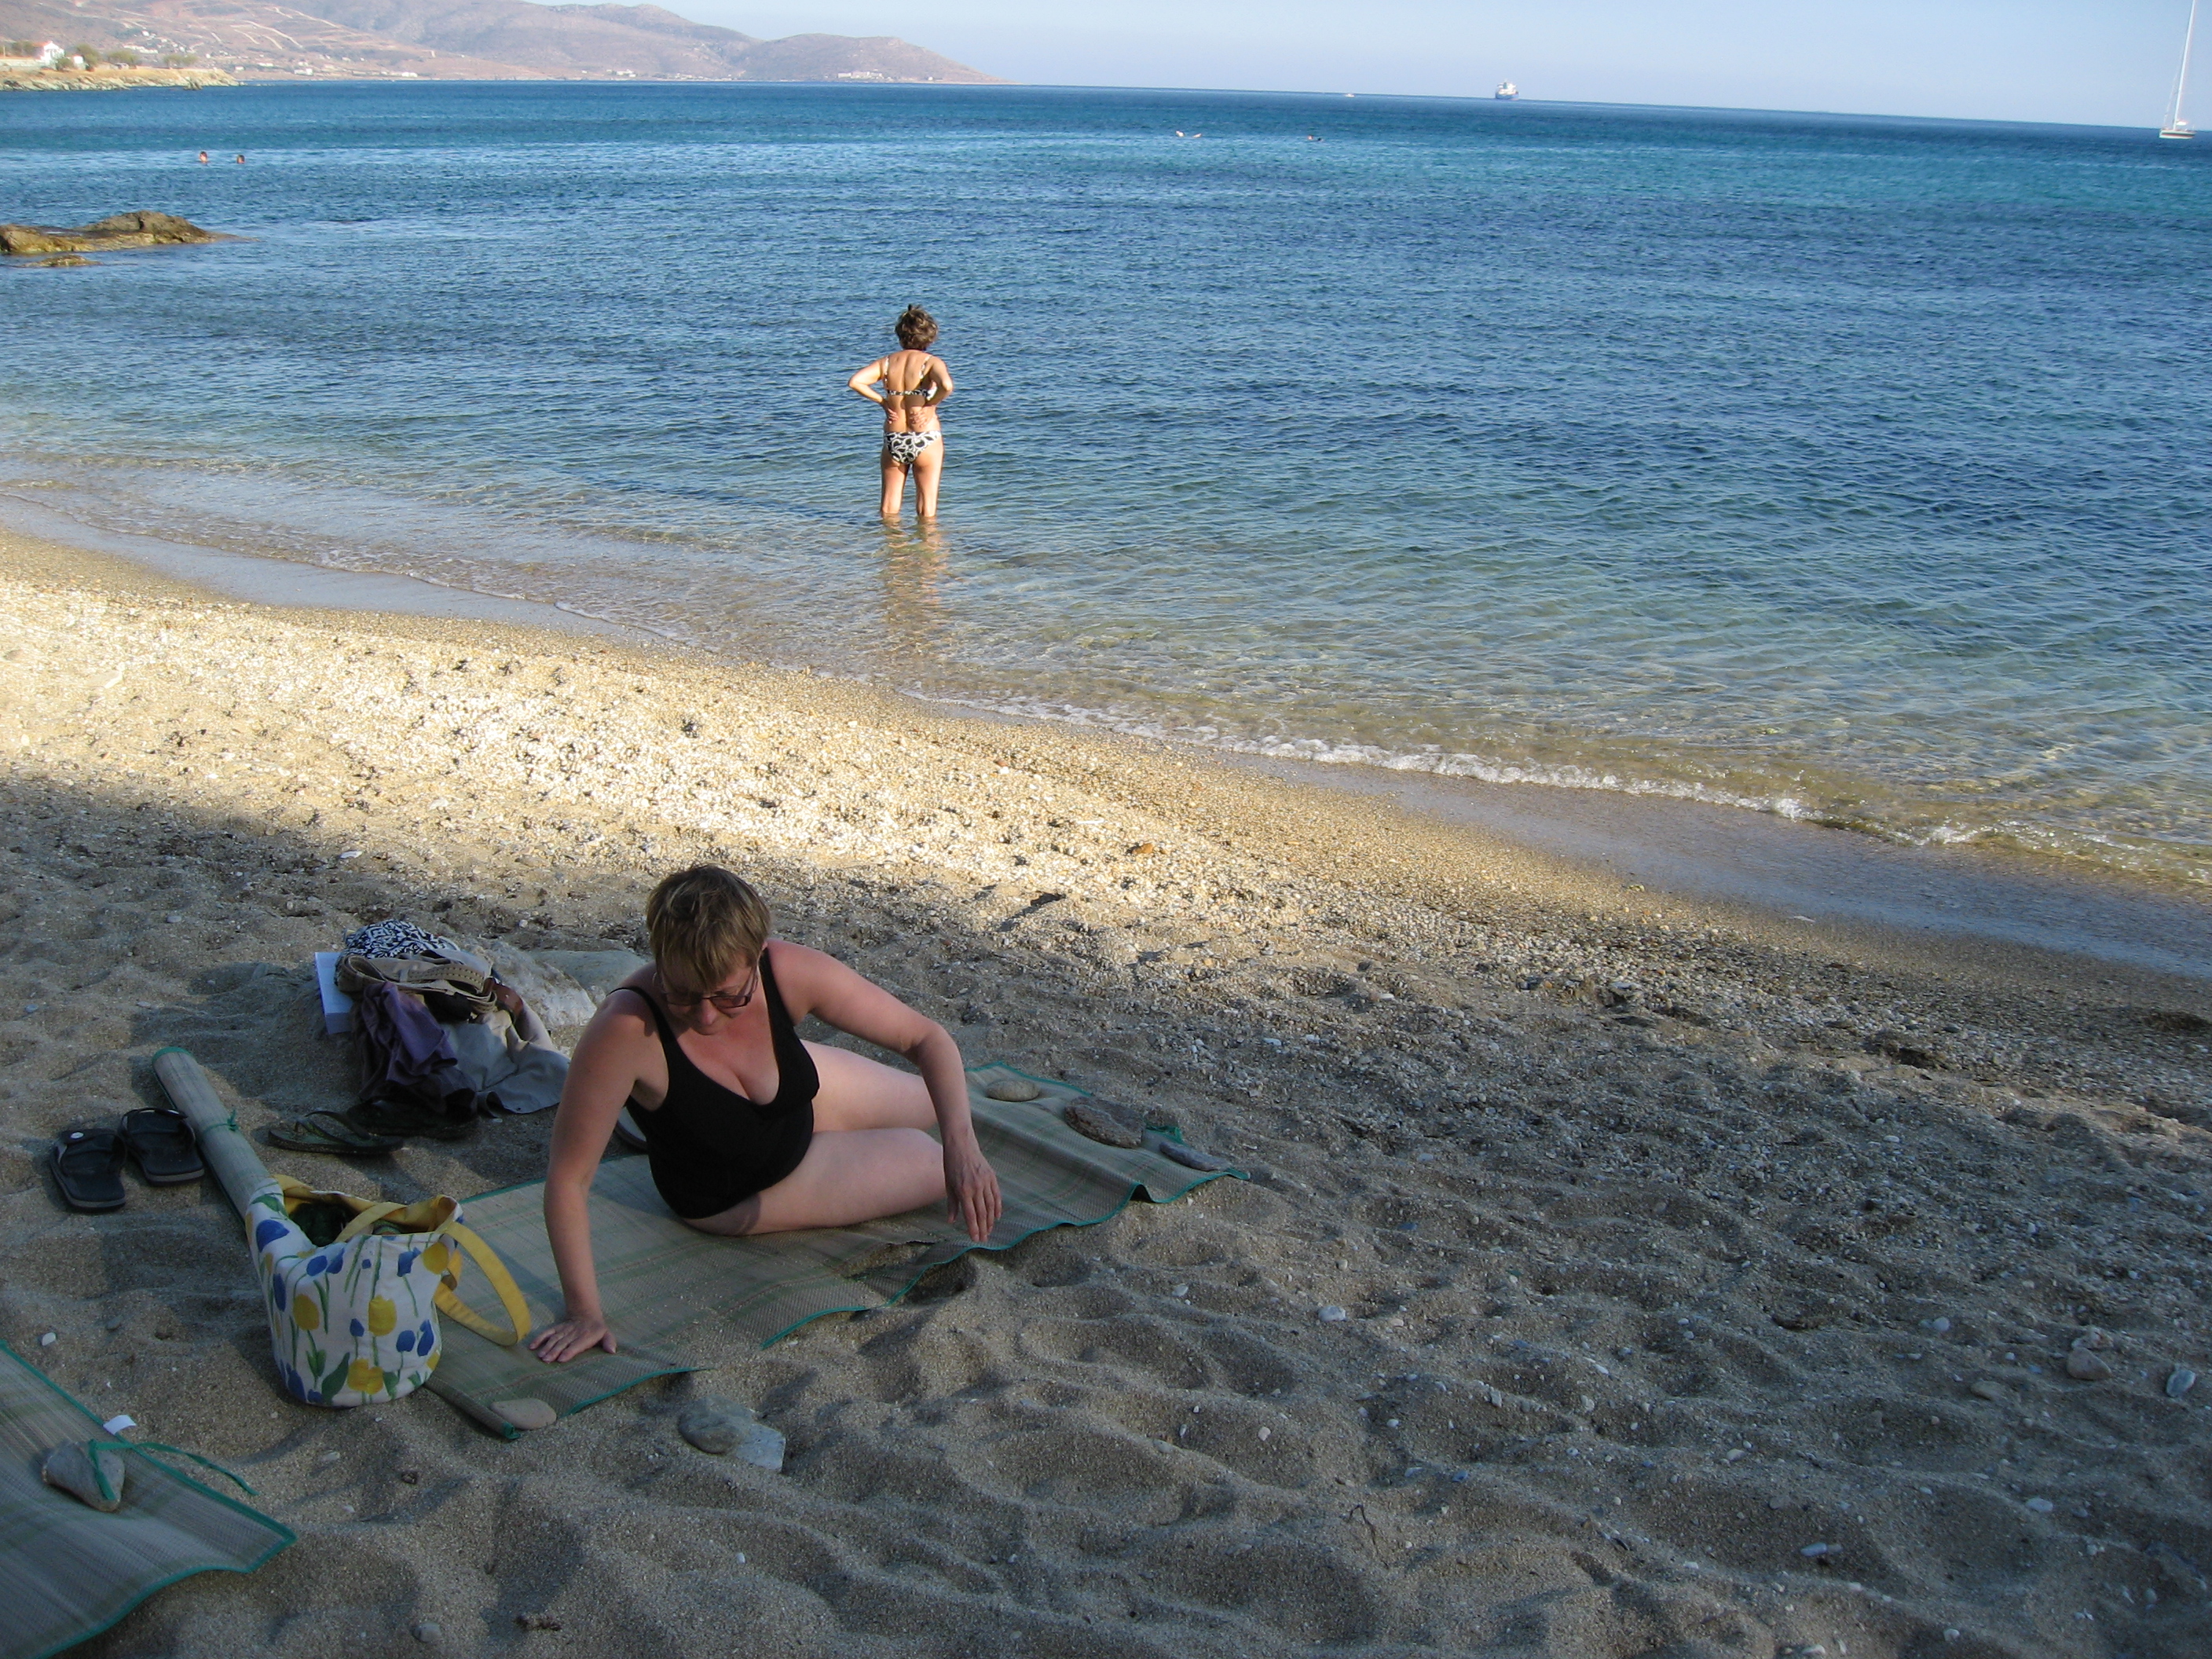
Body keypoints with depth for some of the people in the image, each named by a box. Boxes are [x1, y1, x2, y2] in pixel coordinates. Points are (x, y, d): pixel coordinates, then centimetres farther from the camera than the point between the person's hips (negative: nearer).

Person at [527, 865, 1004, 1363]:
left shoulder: (790, 973, -34)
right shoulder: (628, 1028, -44)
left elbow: (927, 1037, -27)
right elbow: (568, 1175, -37)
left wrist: (961, 1142, -42)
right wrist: (585, 1312, -36)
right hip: (729, 1200, -3)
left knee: (933, 1102, 24)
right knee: (933, 1168, 6)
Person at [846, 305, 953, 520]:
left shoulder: (887, 363, 2)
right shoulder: (931, 362, -8)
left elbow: (855, 381, -10)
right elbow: (946, 386, -28)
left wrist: (883, 402, -1)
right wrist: (929, 406, -11)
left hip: (893, 440, 3)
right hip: (926, 440, -3)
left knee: (889, 510, 14)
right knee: (927, 511, 7)